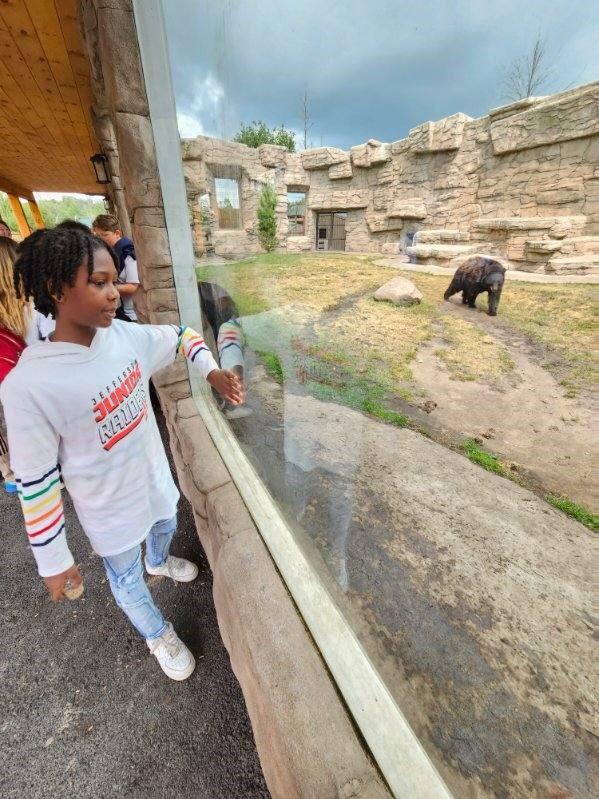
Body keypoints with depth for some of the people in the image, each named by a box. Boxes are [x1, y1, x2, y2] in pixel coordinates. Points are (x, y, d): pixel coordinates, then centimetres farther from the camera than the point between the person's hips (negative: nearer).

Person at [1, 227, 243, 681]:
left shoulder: (126, 336, -15)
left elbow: (181, 335, 4)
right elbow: (37, 482, -20)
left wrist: (213, 373, -12)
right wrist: (53, 561, -10)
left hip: (155, 474, 5)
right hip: (110, 507, -4)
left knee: (165, 527, 34)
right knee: (126, 579, 23)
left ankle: (159, 562, 72)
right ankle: (158, 635, 55)